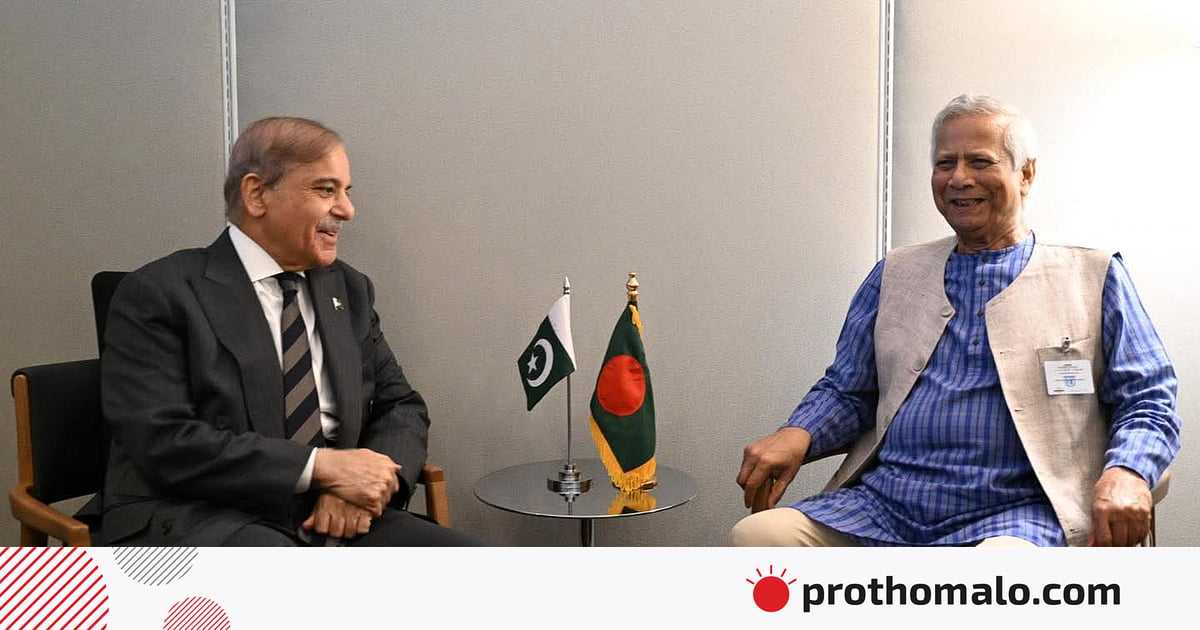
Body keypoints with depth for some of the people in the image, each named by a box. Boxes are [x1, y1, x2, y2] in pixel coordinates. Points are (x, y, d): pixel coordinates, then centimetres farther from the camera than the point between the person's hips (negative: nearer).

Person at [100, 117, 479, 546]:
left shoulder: (349, 290, 15)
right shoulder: (159, 294, -3)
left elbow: (401, 407, 14)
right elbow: (164, 442, -12)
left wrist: (368, 483, -8)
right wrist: (322, 466, -18)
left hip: (332, 518, 6)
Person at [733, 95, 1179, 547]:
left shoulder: (1094, 277, 13)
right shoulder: (893, 275, 19)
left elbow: (1149, 405, 9)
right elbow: (845, 391, 20)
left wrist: (1125, 473, -14)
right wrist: (798, 435, -3)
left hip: (1014, 515, -3)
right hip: (881, 504, 4)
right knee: (755, 536, -24)